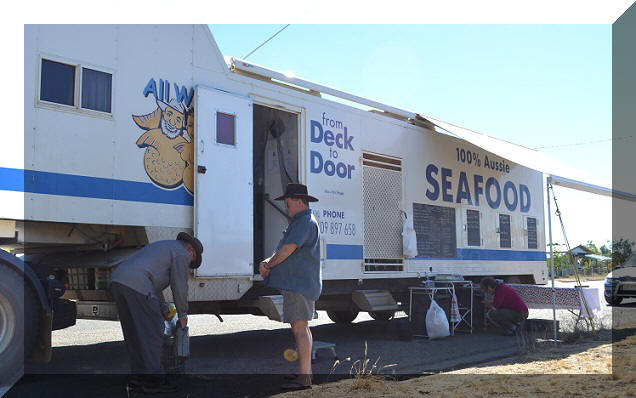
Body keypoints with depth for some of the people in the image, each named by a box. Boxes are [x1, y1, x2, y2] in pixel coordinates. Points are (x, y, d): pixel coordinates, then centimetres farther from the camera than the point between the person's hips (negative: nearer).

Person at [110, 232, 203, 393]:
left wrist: (163, 308, 31)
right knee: (151, 334, -2)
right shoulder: (181, 253, 6)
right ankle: (152, 380, 0)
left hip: (117, 281, 9)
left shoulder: (161, 247, 34)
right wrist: (183, 314, 14)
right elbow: (179, 286, 2)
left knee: (135, 334, 16)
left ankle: (138, 375, 21)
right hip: (136, 286, -9)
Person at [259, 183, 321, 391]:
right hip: (297, 284, 11)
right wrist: (268, 262, 3)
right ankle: (306, 372, 20)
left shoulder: (305, 222, -12)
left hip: (299, 284, -11)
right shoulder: (300, 222, 23)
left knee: (300, 328, -11)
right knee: (300, 327, 14)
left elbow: (288, 250, -18)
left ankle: (303, 377, -11)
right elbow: (283, 249, 21)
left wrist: (268, 266, -5)